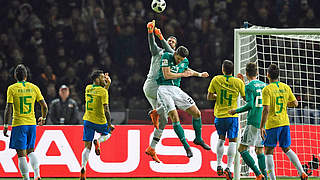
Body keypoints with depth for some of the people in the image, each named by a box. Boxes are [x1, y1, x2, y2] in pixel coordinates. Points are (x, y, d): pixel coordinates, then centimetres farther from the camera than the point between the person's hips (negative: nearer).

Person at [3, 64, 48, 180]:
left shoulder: (12, 88, -6)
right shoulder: (34, 88, 4)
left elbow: (8, 108, -10)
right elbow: (44, 106, 5)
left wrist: (5, 126, -4)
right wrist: (43, 118, 23)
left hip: (18, 124, -4)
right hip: (32, 123, 4)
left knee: (21, 154, -1)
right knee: (30, 151, 18)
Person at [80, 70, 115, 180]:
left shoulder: (88, 88, 7)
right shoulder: (103, 91, -12)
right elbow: (106, 109, -16)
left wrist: (107, 84, 23)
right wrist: (109, 124, -13)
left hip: (87, 120, 5)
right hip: (100, 121, -4)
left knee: (87, 147, 7)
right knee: (107, 133, 28)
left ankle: (83, 167, -12)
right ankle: (98, 141, -5)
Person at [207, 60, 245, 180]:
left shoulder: (216, 79, -4)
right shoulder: (238, 82, -6)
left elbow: (209, 97, 0)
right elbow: (245, 98, 3)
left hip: (219, 115, 2)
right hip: (232, 116, -2)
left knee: (221, 139, 19)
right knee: (232, 141, 2)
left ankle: (219, 165, 18)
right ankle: (228, 167, -10)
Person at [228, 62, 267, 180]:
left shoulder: (249, 86, -8)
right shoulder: (264, 85, 14)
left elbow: (250, 104, -18)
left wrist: (236, 111, -4)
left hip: (254, 122, -7)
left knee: (242, 149, -4)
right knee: (259, 150, 14)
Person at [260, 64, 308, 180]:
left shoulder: (267, 90, -12)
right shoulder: (286, 87, 5)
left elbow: (266, 109, -18)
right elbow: (295, 103, 11)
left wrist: (261, 127, -15)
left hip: (272, 124, -6)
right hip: (285, 122, 6)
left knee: (268, 152, 3)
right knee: (287, 149, 17)